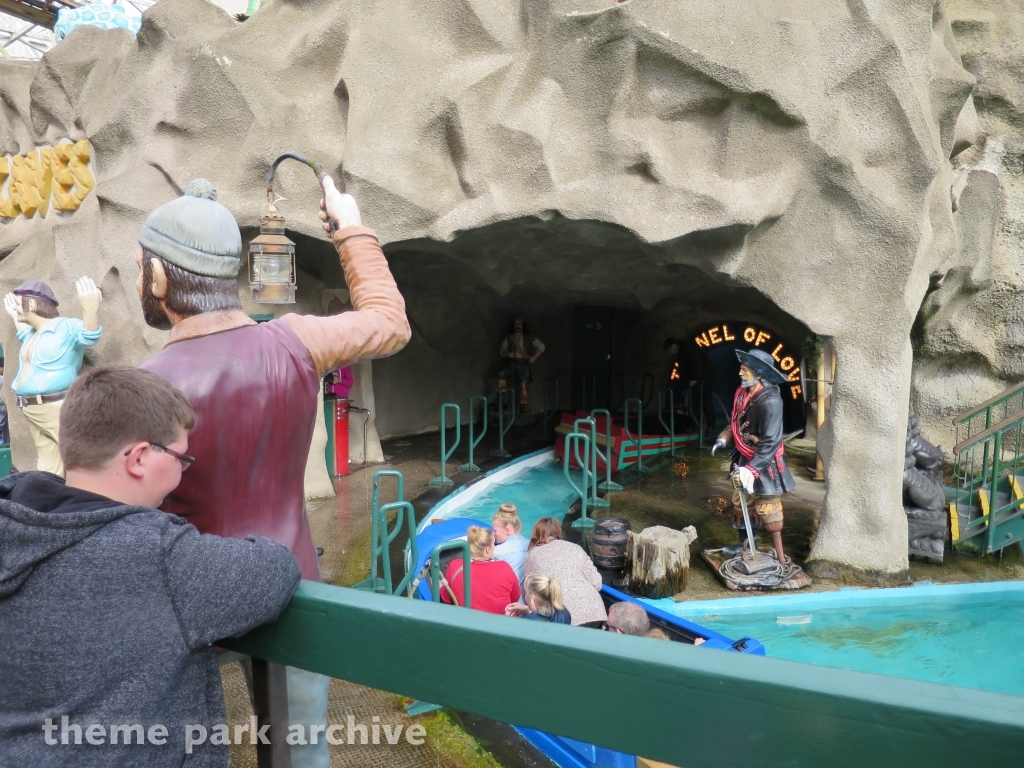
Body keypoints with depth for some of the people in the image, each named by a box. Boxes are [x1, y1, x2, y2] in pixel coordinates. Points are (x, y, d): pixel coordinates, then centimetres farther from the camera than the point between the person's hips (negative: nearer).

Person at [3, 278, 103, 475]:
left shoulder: (65, 327, -11)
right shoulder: (33, 334, 17)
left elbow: (89, 336, -34)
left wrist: (91, 309, -50)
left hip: (59, 409, -9)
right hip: (33, 411, 10)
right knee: (48, 469, 17)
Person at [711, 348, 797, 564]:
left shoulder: (770, 400, -26)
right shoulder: (743, 393, -1)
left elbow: (771, 441, -29)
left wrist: (752, 468, -32)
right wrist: (724, 438, -1)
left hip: (765, 463, -9)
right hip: (746, 458, 9)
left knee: (768, 510, -4)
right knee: (739, 502, 19)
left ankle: (780, 559, 6)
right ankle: (744, 544, 36)